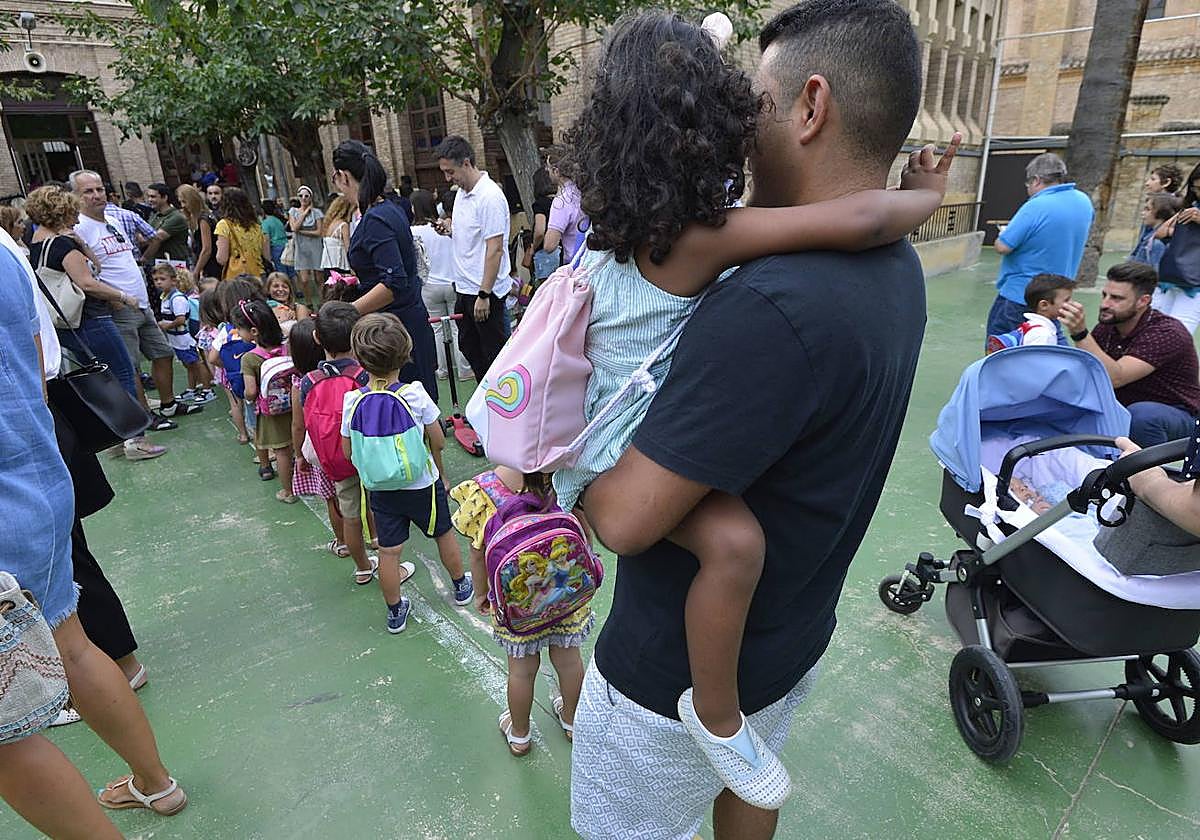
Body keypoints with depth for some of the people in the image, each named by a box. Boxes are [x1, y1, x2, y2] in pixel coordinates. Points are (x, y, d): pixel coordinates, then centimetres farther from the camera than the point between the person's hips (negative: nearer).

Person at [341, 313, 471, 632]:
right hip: (422, 485, -1)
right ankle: (461, 587, 42)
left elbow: (349, 452, -3)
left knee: (388, 551, 14)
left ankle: (395, 612, 30)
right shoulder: (415, 394, -20)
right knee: (444, 535, 21)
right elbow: (438, 441, -12)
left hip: (381, 489, 2)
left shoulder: (353, 401, -13)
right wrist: (441, 473, 6)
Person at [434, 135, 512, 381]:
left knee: (494, 352, 1)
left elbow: (495, 249, -21)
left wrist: (484, 294, -23)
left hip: (486, 291, -10)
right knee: (469, 346, 18)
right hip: (464, 287, 10)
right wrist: (449, 230, 3)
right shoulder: (462, 192, 11)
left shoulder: (490, 196, -18)